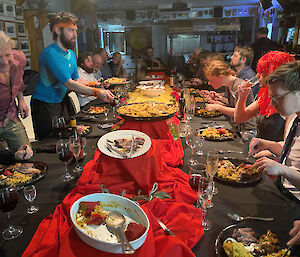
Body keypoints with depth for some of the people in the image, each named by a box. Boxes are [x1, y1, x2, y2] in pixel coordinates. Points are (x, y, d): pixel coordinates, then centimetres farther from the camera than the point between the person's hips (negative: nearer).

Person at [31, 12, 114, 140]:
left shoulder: (71, 54, 8)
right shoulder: (50, 53, -22)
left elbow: (77, 79, 12)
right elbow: (69, 84, -29)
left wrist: (96, 86, -3)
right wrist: (96, 92, -33)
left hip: (59, 102, 8)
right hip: (44, 105, -8)